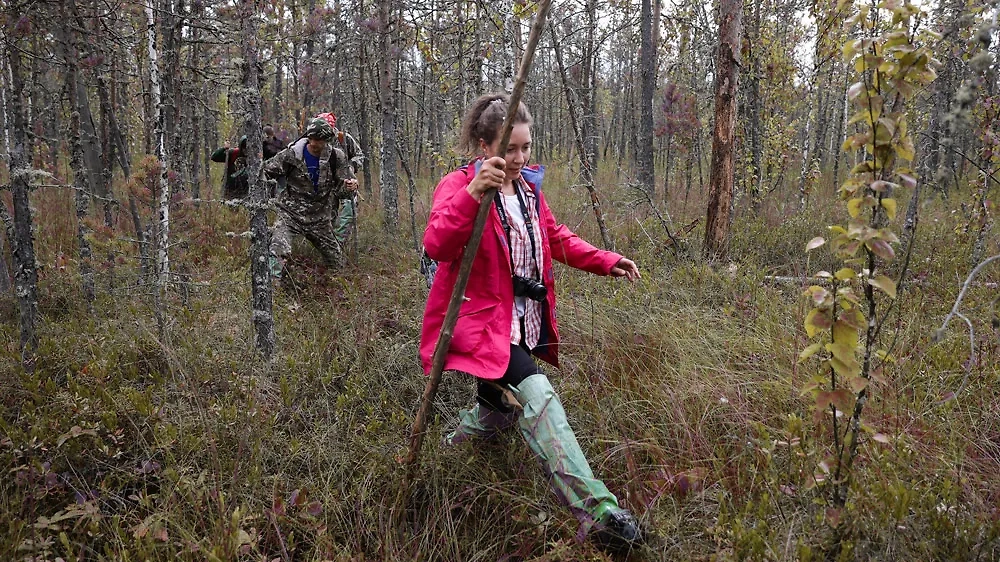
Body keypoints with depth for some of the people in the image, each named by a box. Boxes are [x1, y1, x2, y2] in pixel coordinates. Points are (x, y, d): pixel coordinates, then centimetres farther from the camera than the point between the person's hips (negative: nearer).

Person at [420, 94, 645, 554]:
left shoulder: (528, 187, 11)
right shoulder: (459, 184, -12)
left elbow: (558, 239, 25)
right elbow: (436, 245, -31)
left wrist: (606, 262, 12)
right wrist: (474, 192, -45)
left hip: (525, 327, 9)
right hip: (480, 323, -9)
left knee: (498, 413, 20)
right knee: (535, 395, -27)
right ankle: (597, 509, -31)